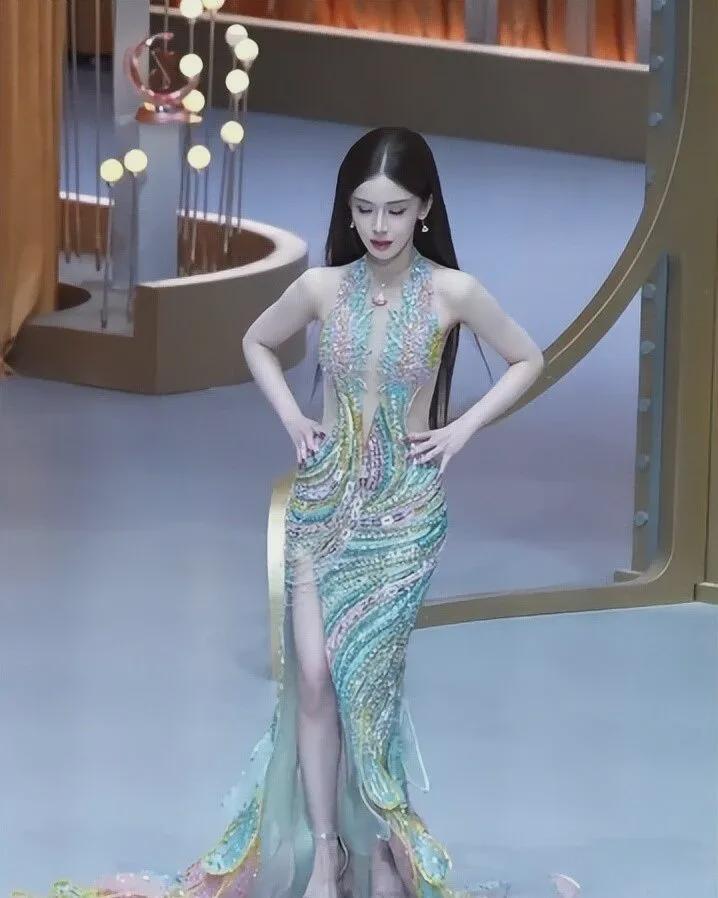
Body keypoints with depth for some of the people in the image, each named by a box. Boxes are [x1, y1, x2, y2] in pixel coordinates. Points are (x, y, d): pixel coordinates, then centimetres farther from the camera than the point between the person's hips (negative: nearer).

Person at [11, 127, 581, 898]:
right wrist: (292, 419, 3)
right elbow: (257, 343, 15)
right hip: (324, 500, 2)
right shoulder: (321, 287, -4)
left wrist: (462, 429, -3)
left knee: (364, 676, -7)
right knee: (315, 674, -4)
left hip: (405, 509, -2)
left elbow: (528, 360, 4)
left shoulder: (452, 293, -11)